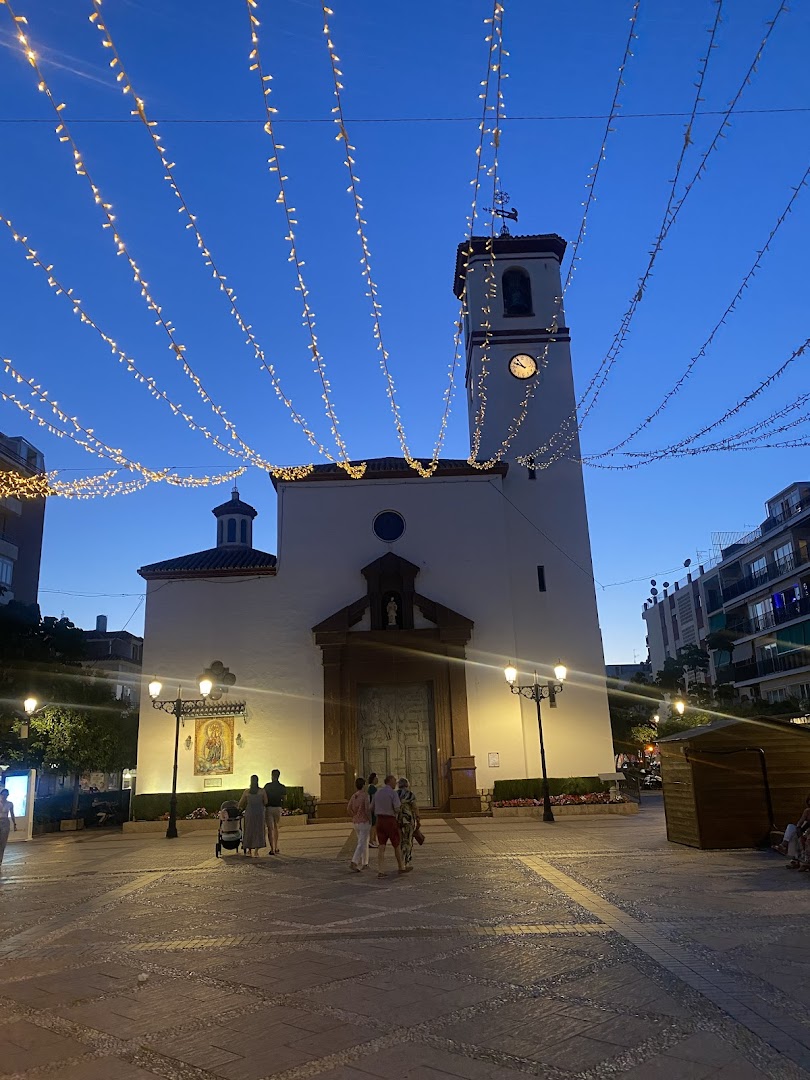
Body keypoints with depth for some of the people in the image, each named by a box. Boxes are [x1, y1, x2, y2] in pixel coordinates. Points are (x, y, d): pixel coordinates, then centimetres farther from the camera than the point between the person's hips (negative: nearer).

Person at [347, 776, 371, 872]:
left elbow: (348, 809, 2)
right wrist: (370, 820, -10)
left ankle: (365, 864, 24)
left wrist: (354, 817, 12)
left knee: (364, 842, 19)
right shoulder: (366, 795, -13)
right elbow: (367, 809, -22)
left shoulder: (354, 796, 5)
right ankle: (354, 862, -21)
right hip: (365, 822, -7)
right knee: (362, 844, -7)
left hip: (356, 823, 7)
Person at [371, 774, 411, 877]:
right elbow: (397, 809, -19)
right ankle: (401, 868, 26)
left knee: (382, 847, 3)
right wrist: (397, 811, 5)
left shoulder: (377, 792, 9)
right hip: (390, 821, -5)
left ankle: (380, 871, -6)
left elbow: (373, 808, 13)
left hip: (380, 821, 5)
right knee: (397, 845, 12)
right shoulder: (393, 793, -11)